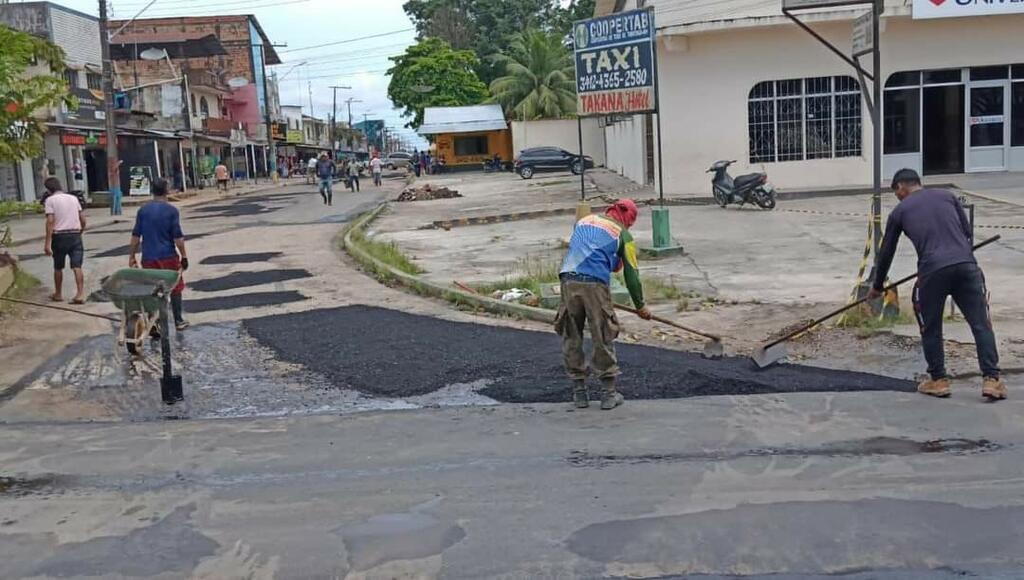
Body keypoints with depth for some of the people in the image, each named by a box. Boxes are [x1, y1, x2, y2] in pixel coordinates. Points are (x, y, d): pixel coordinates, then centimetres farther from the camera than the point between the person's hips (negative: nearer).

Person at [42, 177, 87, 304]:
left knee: (58, 267, 14)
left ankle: (58, 294, 26)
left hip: (59, 236, -3)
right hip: (75, 235, 3)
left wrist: (48, 243, -14)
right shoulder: (73, 198, 11)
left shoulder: (50, 200, -2)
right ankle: (80, 294, -16)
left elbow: (50, 221, -12)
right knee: (77, 266, -4)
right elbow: (83, 220, 9)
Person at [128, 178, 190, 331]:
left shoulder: (143, 211, 3)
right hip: (168, 257, -2)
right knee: (175, 288, 13)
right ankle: (179, 321, 19)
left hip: (149, 258, 2)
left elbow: (136, 236, 2)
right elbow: (178, 237, -8)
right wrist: (184, 257, -1)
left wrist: (132, 257, 7)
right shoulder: (171, 211, -6)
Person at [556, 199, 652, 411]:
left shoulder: (583, 221, 25)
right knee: (603, 340, 6)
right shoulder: (623, 234, 12)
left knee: (571, 338, 12)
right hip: (595, 284, -4)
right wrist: (640, 306, 22)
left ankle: (579, 392, 18)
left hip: (568, 280, 4)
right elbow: (631, 274, 12)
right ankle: (609, 393, 13)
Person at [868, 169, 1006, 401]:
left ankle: (938, 380, 20)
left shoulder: (899, 211, 17)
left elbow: (886, 253, 23)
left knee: (931, 328, 16)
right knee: (981, 324, 7)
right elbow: (967, 232, 22)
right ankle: (991, 379, 0)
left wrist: (877, 287, 35)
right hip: (966, 264, 2)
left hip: (932, 270, -2)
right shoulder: (947, 196, 23)